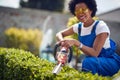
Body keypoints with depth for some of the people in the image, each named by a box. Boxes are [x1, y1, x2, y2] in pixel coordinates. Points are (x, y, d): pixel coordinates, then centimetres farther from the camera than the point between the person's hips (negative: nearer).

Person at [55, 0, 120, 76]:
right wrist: (62, 42, -15)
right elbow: (59, 34, 9)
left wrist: (76, 42, -39)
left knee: (88, 62, -34)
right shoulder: (78, 27, -1)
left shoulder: (101, 26, -20)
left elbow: (95, 53, -27)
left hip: (110, 61, -6)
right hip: (93, 59, 6)